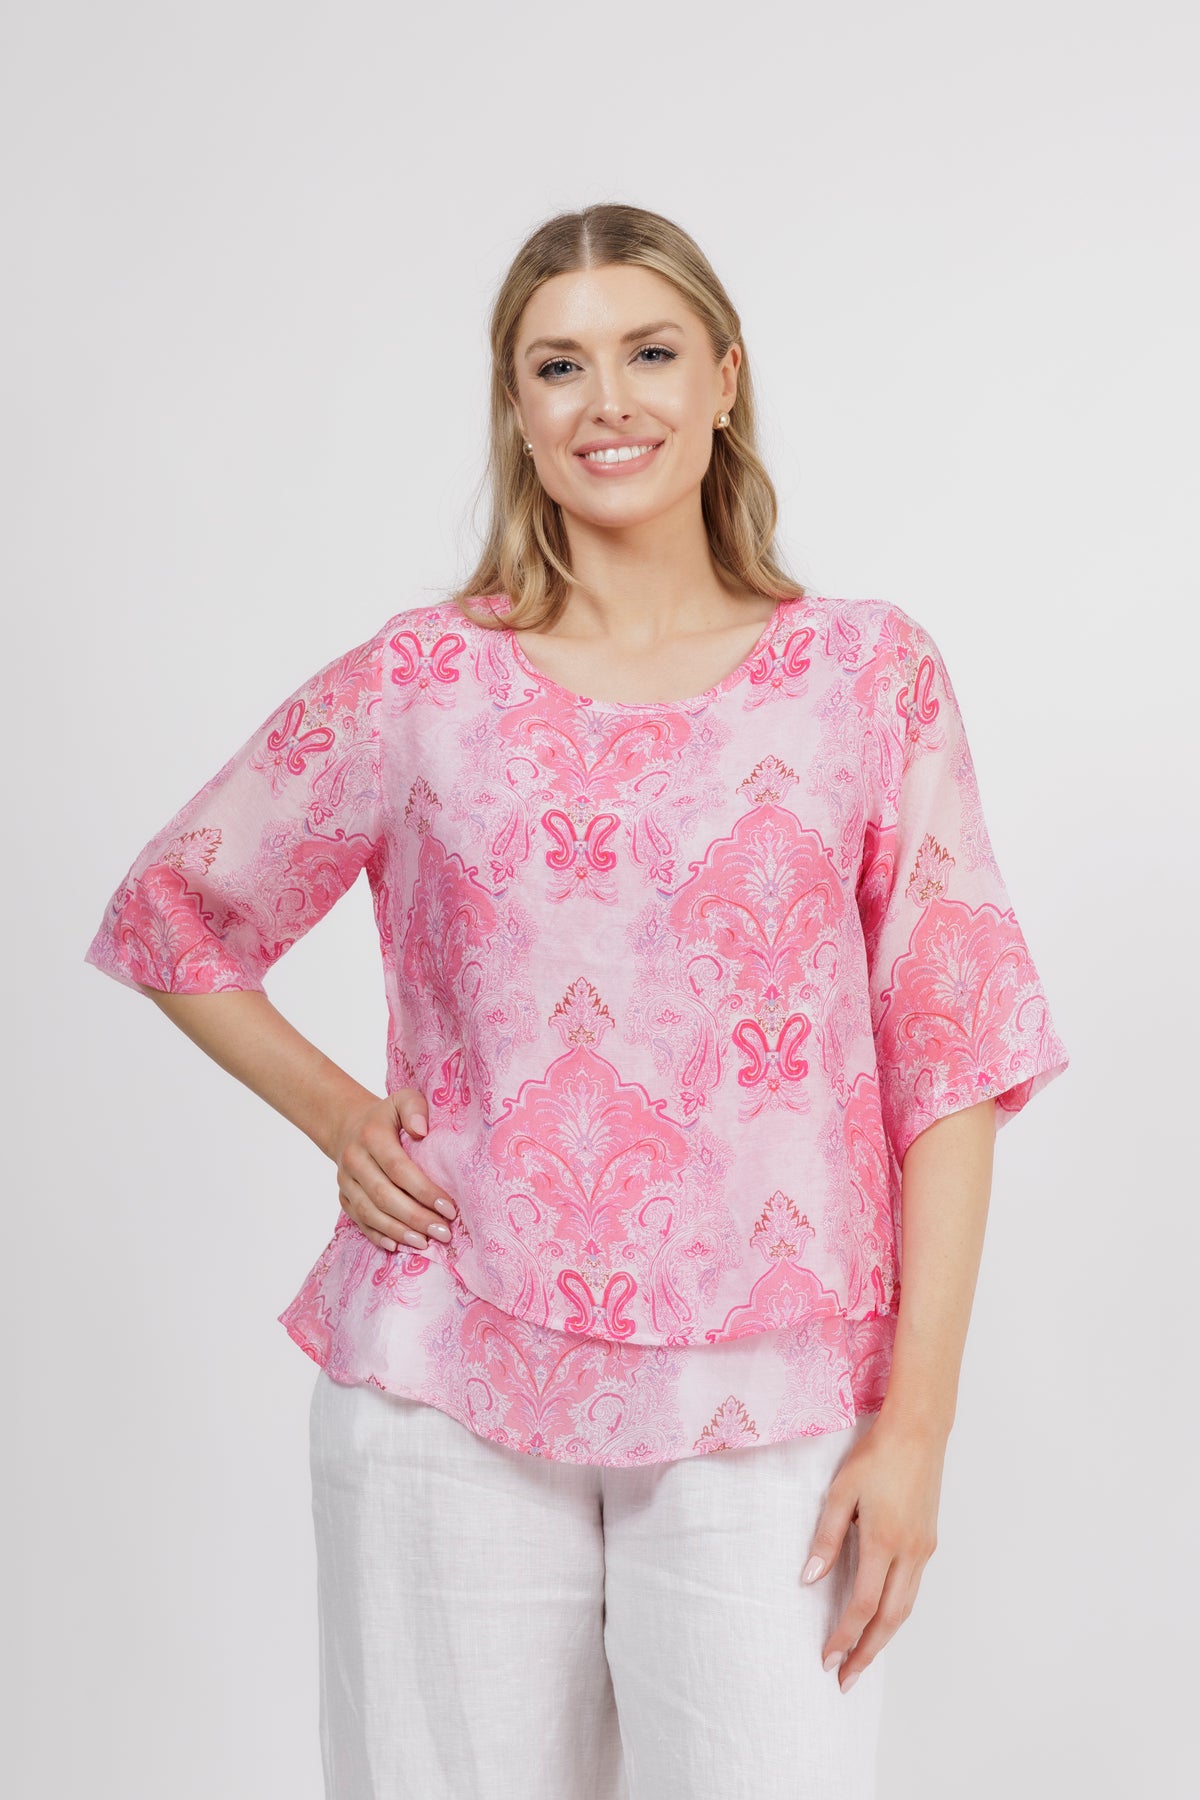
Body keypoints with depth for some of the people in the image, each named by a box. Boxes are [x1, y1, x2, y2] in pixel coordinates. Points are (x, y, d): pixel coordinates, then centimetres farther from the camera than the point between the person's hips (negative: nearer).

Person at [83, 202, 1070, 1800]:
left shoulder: (869, 676, 2)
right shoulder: (420, 685, 2)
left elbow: (950, 1058, 1)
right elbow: (172, 918, 14)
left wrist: (917, 1419, -4)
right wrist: (335, 1115, 0)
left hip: (765, 1406, 0)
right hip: (451, 1389, 1)